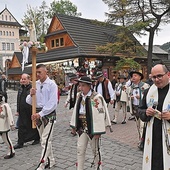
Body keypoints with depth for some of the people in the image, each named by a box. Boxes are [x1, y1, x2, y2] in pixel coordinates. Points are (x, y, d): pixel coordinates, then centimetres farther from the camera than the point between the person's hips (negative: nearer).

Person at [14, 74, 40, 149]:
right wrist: (18, 110, 15)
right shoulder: (20, 89, 10)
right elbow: (18, 100, 16)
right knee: (21, 127, 7)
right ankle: (20, 143, 14)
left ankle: (37, 139, 29)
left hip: (31, 111, -6)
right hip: (22, 112, 6)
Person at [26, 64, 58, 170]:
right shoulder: (35, 84, 4)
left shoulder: (52, 84, -11)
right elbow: (29, 101, 5)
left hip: (49, 113, -6)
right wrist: (31, 95, -16)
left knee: (46, 140, -8)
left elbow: (52, 103, -17)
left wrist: (40, 114, -21)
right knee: (44, 140, 15)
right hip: (38, 114, 6)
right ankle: (50, 161, 31)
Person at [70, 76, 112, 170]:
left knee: (95, 150, 13)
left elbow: (100, 114, -19)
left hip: (92, 128, -5)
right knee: (80, 150, 10)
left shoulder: (96, 97, -19)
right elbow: (76, 110, 10)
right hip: (81, 128, 5)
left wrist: (98, 131, -18)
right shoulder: (79, 96, 3)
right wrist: (74, 125, 12)